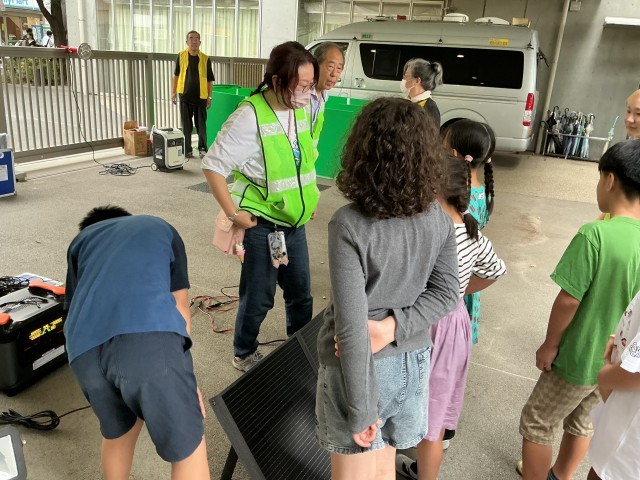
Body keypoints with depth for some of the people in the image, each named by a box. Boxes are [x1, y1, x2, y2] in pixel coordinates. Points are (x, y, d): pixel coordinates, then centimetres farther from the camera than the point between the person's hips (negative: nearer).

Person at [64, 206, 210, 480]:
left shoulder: (81, 239, 36)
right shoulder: (162, 229, 31)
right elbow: (179, 303, 25)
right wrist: (185, 378, 28)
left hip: (84, 348, 4)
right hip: (150, 338, -3)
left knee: (117, 432, 30)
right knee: (187, 445, 13)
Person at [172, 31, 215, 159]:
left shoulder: (205, 59, 0)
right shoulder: (181, 56, 3)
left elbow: (209, 80, 3)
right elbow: (176, 75, 10)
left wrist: (209, 97, -1)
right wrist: (173, 92, 5)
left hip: (201, 96, -1)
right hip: (185, 96, 1)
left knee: (201, 125, 4)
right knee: (186, 125, 6)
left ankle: (203, 149, 17)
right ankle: (187, 149, 16)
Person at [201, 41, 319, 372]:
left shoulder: (301, 109, 2)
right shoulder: (251, 116, -19)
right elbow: (212, 166, -17)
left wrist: (309, 197, 13)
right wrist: (233, 214, -16)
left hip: (296, 221, 6)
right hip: (262, 224, -6)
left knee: (301, 292, 18)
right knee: (259, 298, 8)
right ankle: (244, 354, 33)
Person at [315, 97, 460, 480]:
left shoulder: (349, 225, -25)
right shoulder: (439, 219, -8)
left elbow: (352, 326, -24)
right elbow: (447, 294, -4)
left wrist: (360, 410, -15)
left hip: (361, 367, -5)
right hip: (413, 360, 5)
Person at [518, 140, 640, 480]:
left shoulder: (595, 234, -28)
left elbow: (568, 301, -24)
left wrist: (549, 346, -9)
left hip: (580, 358, -7)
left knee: (535, 424, 13)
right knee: (582, 422, 28)